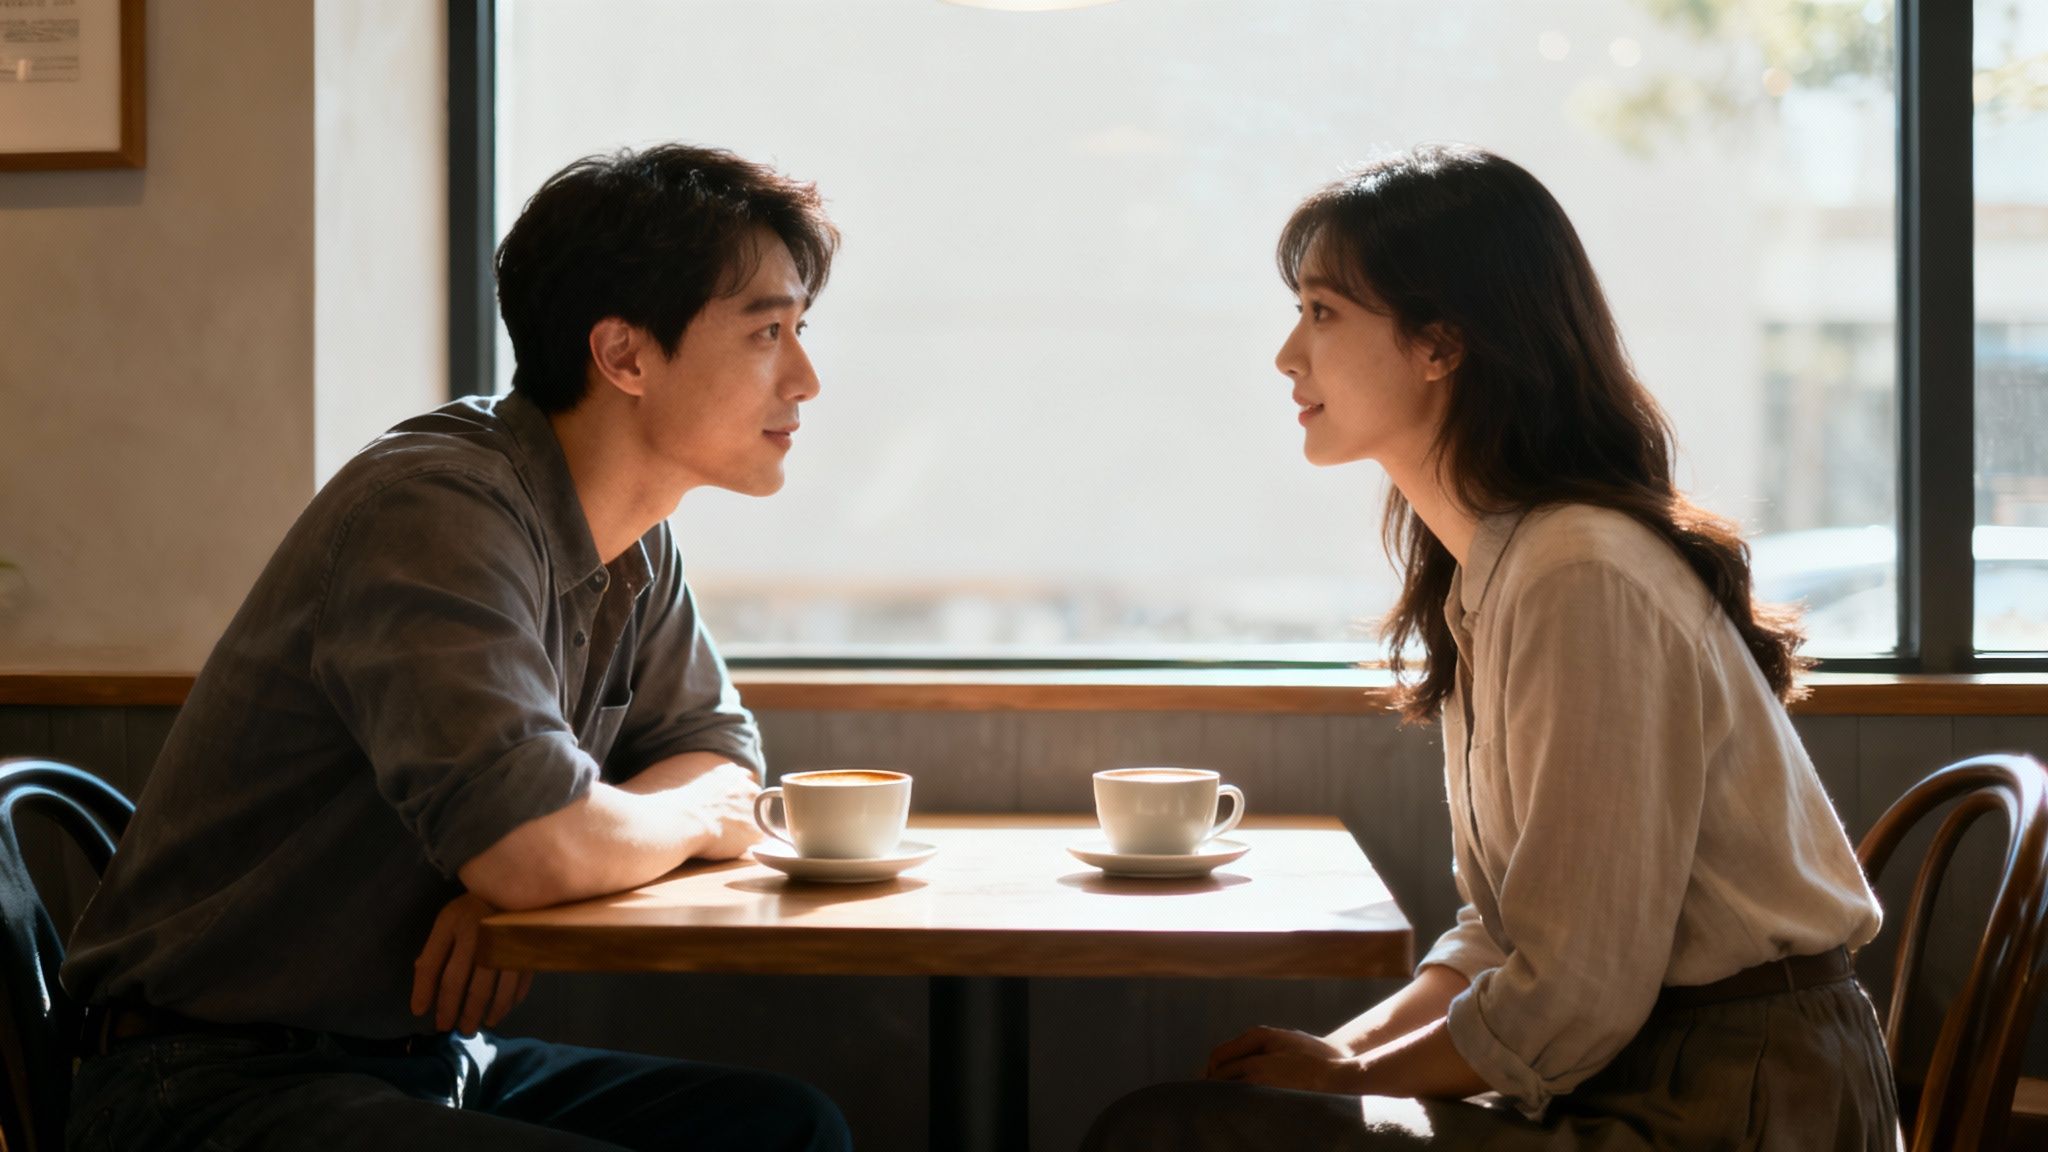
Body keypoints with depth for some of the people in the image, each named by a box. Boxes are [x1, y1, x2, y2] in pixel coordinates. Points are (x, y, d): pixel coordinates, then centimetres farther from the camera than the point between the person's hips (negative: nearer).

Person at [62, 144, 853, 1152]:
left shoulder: (633, 545, 6)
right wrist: (691, 815, -9)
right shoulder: (441, 507, -22)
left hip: (427, 1061, 8)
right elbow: (537, 849, -33)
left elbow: (719, 751, 13)